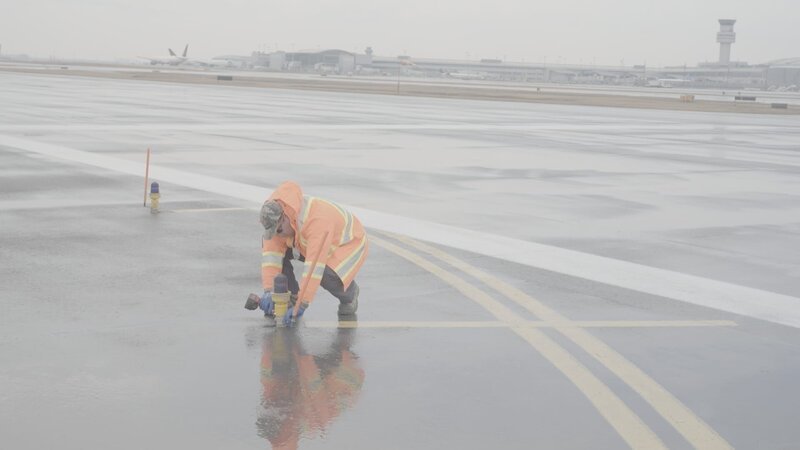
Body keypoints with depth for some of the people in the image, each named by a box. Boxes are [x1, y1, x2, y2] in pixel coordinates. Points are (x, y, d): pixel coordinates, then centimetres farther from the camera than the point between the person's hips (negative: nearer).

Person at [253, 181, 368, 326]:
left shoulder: (316, 220, -42)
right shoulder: (275, 216, -21)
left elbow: (314, 266, -47)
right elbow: (271, 253, -24)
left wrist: (302, 304, -49)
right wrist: (269, 291, -33)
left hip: (349, 243, -6)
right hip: (313, 242, 7)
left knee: (327, 277, -36)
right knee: (269, 244, -11)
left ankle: (348, 292, 1)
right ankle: (291, 296, 2)